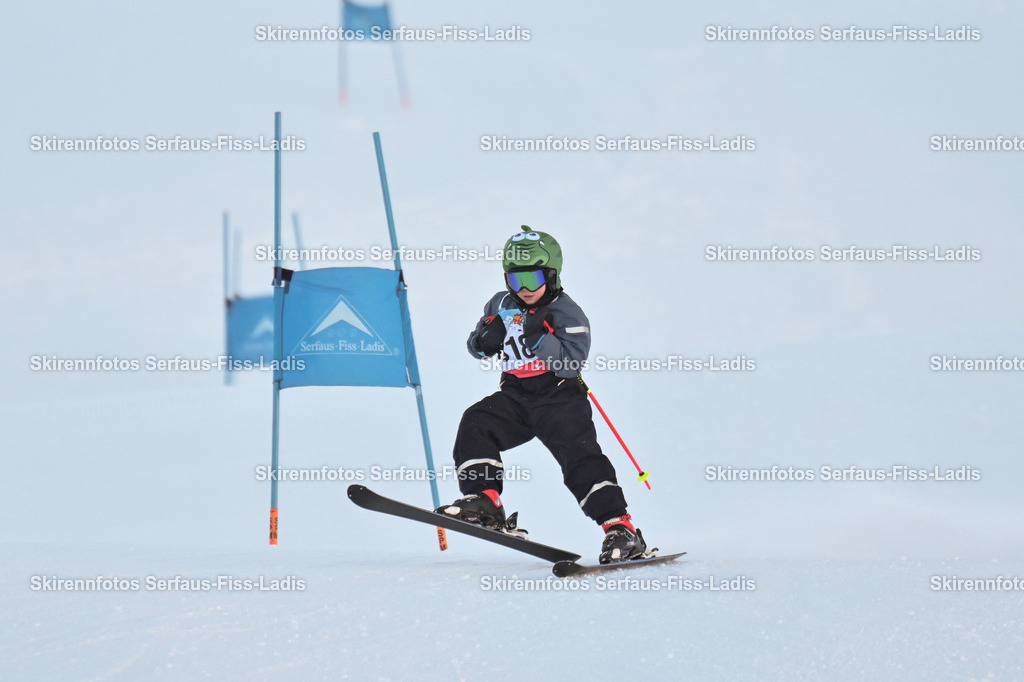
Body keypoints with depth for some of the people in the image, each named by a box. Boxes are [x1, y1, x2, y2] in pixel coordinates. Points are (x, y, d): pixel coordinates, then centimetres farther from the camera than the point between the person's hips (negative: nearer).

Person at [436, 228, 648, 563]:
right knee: (475, 424, -17)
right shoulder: (501, 306, 11)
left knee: (578, 454, -19)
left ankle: (620, 529, -22)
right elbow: (477, 347, 21)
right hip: (515, 396, 6)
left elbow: (570, 362, -18)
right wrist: (485, 340, -3)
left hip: (559, 398, -6)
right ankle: (485, 501, -19)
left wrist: (540, 336, -26)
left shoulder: (567, 313, -7)